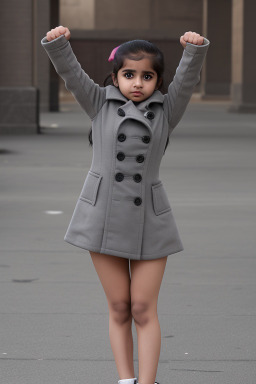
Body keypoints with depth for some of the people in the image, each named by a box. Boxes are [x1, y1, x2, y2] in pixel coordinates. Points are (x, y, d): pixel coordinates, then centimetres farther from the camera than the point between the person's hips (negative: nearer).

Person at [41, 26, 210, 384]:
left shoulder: (167, 110, 1)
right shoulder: (100, 103, 3)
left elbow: (188, 77, -14)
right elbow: (71, 73, -10)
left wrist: (196, 48, -34)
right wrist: (57, 43, -29)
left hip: (150, 219, -1)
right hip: (104, 215, 1)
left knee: (144, 310, 0)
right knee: (119, 308, 7)